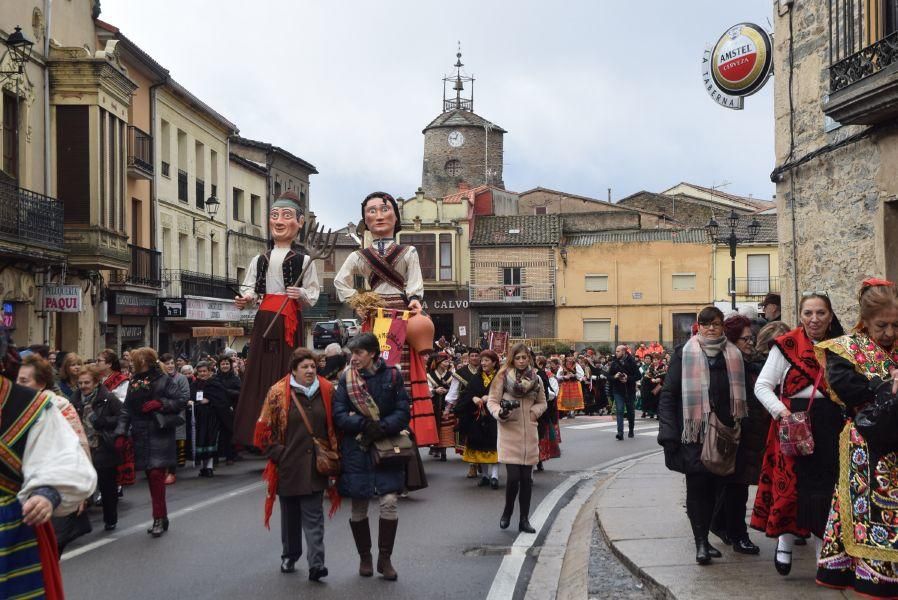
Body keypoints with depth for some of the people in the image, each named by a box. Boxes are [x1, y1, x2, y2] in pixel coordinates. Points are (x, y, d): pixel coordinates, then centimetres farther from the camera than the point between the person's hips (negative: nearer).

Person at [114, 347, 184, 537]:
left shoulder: (164, 380, -5)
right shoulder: (134, 383, 11)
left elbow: (180, 402, -6)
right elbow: (126, 410, 9)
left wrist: (159, 403, -19)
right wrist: (120, 434, 1)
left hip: (160, 434, -5)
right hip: (141, 436, 5)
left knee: (156, 474, -12)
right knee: (151, 477, 8)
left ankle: (159, 518, -5)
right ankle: (161, 518, 17)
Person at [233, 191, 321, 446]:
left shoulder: (304, 260, 3)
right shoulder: (259, 259, 14)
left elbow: (314, 294, 2)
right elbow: (250, 289, 12)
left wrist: (302, 295, -18)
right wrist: (245, 300, -8)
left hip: (290, 320, -3)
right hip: (264, 319, 3)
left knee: (287, 370, -6)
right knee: (260, 372, 0)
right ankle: (257, 433, 5)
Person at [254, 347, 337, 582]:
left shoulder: (327, 391, 2)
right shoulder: (278, 393, -4)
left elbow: (335, 425, 11)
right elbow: (264, 428, -1)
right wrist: (278, 453, -5)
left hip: (316, 466, 0)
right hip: (288, 466, 0)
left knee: (313, 516, -4)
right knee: (290, 515, 14)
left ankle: (316, 563, -9)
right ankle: (289, 556, 31)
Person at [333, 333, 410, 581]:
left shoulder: (392, 376, 0)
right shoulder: (346, 378, 1)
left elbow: (403, 412, -3)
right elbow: (339, 415, -5)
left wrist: (381, 427, -19)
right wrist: (364, 424, -20)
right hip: (356, 449, 1)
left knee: (389, 502, -11)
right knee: (358, 508, 7)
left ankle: (385, 558, 6)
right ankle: (364, 557, 26)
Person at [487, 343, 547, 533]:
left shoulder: (535, 379, 8)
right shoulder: (503, 377, -3)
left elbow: (542, 402, 18)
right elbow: (492, 401, -2)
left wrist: (535, 411, -3)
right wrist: (500, 413, -22)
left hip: (529, 433, 3)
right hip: (509, 432, -3)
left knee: (527, 478, 5)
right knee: (513, 477, -10)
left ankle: (524, 520, 16)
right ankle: (507, 512, 16)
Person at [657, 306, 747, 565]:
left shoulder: (733, 356, 11)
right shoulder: (685, 354, 1)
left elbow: (740, 394, 17)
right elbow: (668, 394, -2)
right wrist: (669, 433, -11)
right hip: (693, 432, -3)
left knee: (715, 486, 6)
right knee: (697, 485, -6)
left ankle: (703, 539, 18)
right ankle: (701, 541, -2)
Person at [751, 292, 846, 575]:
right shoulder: (786, 346, -2)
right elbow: (762, 385, -4)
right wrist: (781, 411, -18)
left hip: (831, 426, 3)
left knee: (827, 486, 4)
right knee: (792, 483, -4)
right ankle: (785, 541, 17)